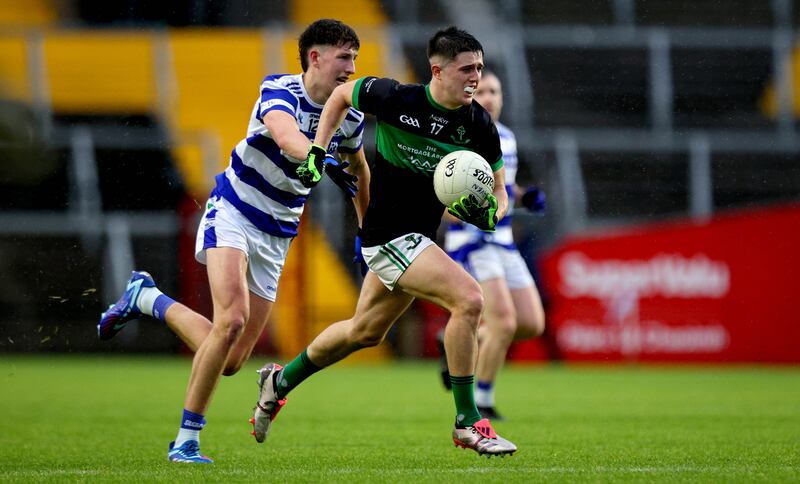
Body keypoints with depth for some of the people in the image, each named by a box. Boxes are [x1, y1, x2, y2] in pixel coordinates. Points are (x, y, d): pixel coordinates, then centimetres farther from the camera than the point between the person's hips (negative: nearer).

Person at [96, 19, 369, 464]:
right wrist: (323, 159, -60)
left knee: (231, 361, 0)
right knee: (233, 318, -29)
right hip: (233, 214, -6)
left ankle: (148, 299, 24)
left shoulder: (350, 117, 0)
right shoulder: (280, 92, -18)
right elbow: (285, 134, -41)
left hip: (277, 236, 6)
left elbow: (358, 167, 22)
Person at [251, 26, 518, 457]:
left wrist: (489, 212, -19)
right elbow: (341, 95, 4)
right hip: (388, 233, -7)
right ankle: (467, 422, -14)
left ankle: (282, 380, 46)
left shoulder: (479, 126, -6)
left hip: (420, 237, 7)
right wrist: (316, 151, -4)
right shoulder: (395, 99, -17)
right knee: (468, 298, -23)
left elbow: (498, 191, 4)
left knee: (365, 331, 23)